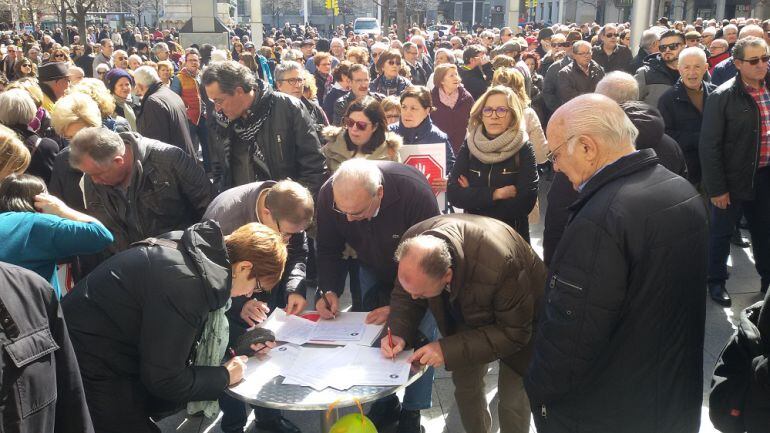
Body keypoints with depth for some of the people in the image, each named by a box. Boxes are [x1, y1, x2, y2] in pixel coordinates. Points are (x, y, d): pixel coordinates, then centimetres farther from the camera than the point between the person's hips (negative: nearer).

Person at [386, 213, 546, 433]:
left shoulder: (498, 266, -45)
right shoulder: (414, 244, -30)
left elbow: (514, 333, -31)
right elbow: (404, 294, -10)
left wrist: (449, 349, -38)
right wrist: (399, 333, -30)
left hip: (518, 320, -4)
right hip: (469, 316, 4)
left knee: (512, 397, 0)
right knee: (464, 384, 9)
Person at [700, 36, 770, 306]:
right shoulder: (722, 97, -14)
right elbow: (709, 147, -14)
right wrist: (717, 188, -15)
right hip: (733, 180, -5)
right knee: (722, 232, 11)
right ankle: (716, 281, 29)